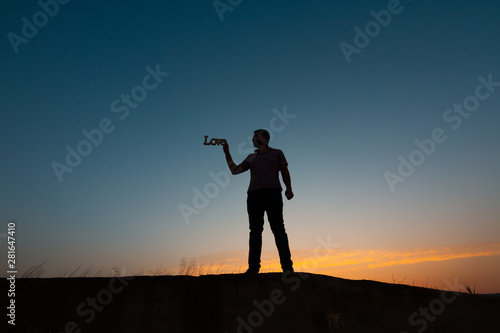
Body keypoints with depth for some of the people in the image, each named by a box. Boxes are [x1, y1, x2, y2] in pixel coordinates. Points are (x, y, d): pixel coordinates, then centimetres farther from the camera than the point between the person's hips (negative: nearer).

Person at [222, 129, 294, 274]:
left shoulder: (277, 153, 20)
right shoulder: (251, 157, 28)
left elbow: (285, 172, 10)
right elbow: (234, 170, 23)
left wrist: (289, 188, -8)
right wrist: (227, 152, 22)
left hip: (272, 192, -3)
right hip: (254, 194, 3)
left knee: (278, 228, -10)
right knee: (255, 230, -3)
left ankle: (287, 266, -11)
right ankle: (253, 267, -3)